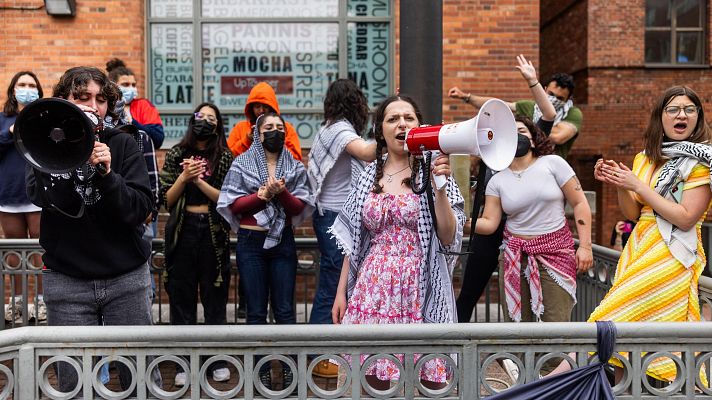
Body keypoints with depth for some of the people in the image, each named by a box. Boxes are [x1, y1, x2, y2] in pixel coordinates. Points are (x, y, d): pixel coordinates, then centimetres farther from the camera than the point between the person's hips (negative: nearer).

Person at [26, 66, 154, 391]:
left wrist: (107, 173, -21)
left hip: (126, 277, 0)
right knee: (73, 383, 6)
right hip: (66, 281, 1)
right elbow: (48, 201, -14)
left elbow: (141, 209, -8)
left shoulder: (122, 145, 0)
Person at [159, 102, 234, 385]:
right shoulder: (176, 155, 6)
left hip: (213, 232, -1)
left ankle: (218, 361, 17)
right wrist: (184, 177, -11)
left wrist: (199, 180, -15)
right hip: (182, 231, 1)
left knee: (215, 298, 6)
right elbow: (166, 201, 2)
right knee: (181, 298, 5)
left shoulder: (224, 157, 3)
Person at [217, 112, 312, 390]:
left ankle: (289, 368, 12)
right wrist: (262, 194, -15)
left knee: (285, 309, 2)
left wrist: (282, 192, -17)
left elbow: (300, 207, 0)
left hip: (283, 242, 1)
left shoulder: (295, 167, 7)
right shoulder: (242, 164, 3)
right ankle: (262, 370, 15)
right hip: (251, 242, -1)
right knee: (256, 311, 4)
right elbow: (233, 205, -3)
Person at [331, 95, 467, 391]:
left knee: (431, 381, 1)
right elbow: (353, 241, 13)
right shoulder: (369, 177, 9)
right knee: (376, 381, 8)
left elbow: (448, 238, -8)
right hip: (374, 288, 3)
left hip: (419, 289, -3)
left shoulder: (432, 172, 0)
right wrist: (341, 291, 10)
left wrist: (439, 186, -18)